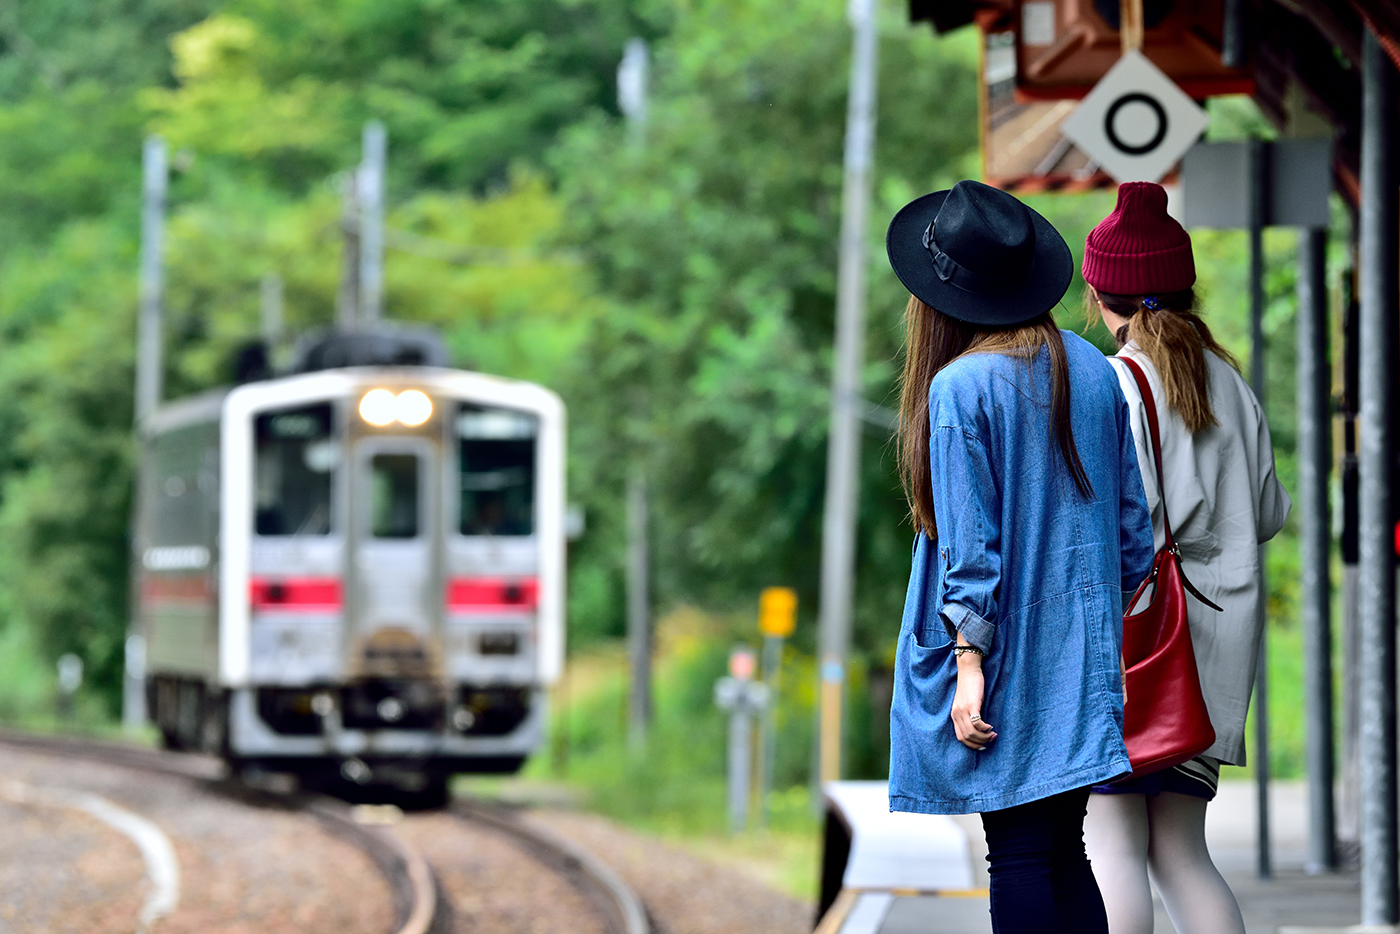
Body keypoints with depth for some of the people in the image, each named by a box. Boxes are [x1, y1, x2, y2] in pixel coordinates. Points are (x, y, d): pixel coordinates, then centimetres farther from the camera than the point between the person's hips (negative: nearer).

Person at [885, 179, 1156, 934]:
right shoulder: (1093, 369, 6)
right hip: (1084, 654, 6)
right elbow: (1131, 521, 10)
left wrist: (969, 662, -11)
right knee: (1066, 855, 10)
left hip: (1008, 658, -6)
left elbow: (970, 544, -14)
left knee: (1017, 858, -3)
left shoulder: (960, 387, -13)